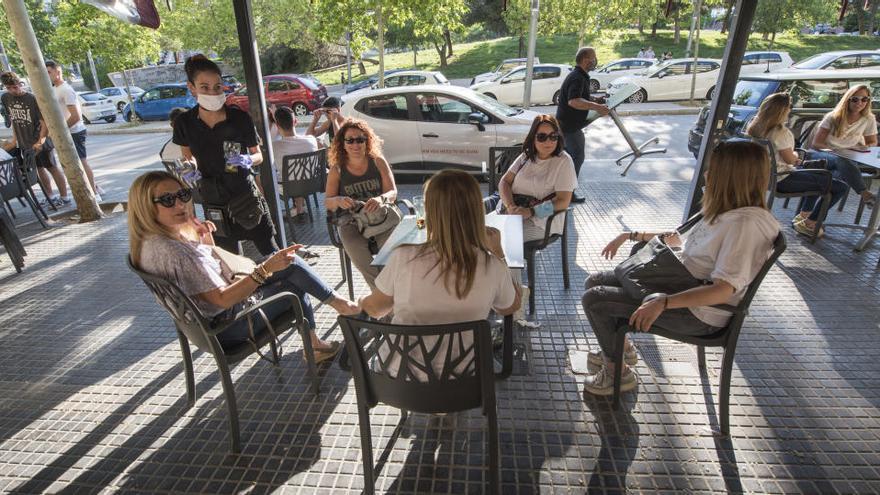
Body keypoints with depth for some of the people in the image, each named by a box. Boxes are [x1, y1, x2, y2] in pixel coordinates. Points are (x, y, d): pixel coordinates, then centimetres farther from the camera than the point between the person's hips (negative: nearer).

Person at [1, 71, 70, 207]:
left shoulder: (32, 99, -13)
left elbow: (45, 122, -16)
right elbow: (12, 118, 16)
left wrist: (40, 141, -24)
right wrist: (15, 138, 12)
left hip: (39, 142, -6)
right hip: (24, 143, 6)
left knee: (52, 168, 1)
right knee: (39, 169, 12)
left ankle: (64, 197, 6)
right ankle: (50, 196, 21)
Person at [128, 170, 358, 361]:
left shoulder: (152, 241, 3)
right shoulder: (171, 250, -29)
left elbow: (207, 269, 14)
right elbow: (222, 299, -29)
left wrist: (206, 240, -2)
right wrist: (266, 269, -35)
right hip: (227, 326, -10)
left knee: (296, 283, 13)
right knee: (291, 265, -7)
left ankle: (314, 345, 21)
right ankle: (339, 303, 14)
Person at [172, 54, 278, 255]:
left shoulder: (240, 118, -13)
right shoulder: (184, 122, -7)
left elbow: (258, 155, -1)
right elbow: (188, 156, 10)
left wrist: (248, 160, -24)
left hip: (245, 193, -2)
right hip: (213, 199, 3)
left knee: (270, 250, 2)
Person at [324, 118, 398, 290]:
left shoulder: (378, 162, 5)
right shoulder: (337, 169, 5)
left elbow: (393, 192, -1)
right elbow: (327, 202, 3)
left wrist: (381, 199, -25)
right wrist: (338, 201, -22)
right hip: (351, 223, 0)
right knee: (362, 260, -27)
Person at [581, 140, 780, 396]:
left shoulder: (746, 223, -23)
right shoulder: (726, 211, 5)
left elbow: (724, 289, -31)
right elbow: (681, 239, 19)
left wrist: (662, 302, -39)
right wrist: (631, 235, 14)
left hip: (698, 313, -9)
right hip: (679, 285, 9)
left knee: (593, 300, -15)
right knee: (595, 282, 8)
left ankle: (618, 373, 8)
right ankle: (620, 348, 27)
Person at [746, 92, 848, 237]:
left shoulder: (756, 126, 0)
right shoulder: (780, 132, -25)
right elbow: (790, 159, -15)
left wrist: (793, 160, 13)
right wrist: (796, 154, 8)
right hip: (782, 180, -9)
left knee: (819, 177, 32)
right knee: (841, 187, -1)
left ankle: (803, 215, 37)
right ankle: (808, 224, 10)